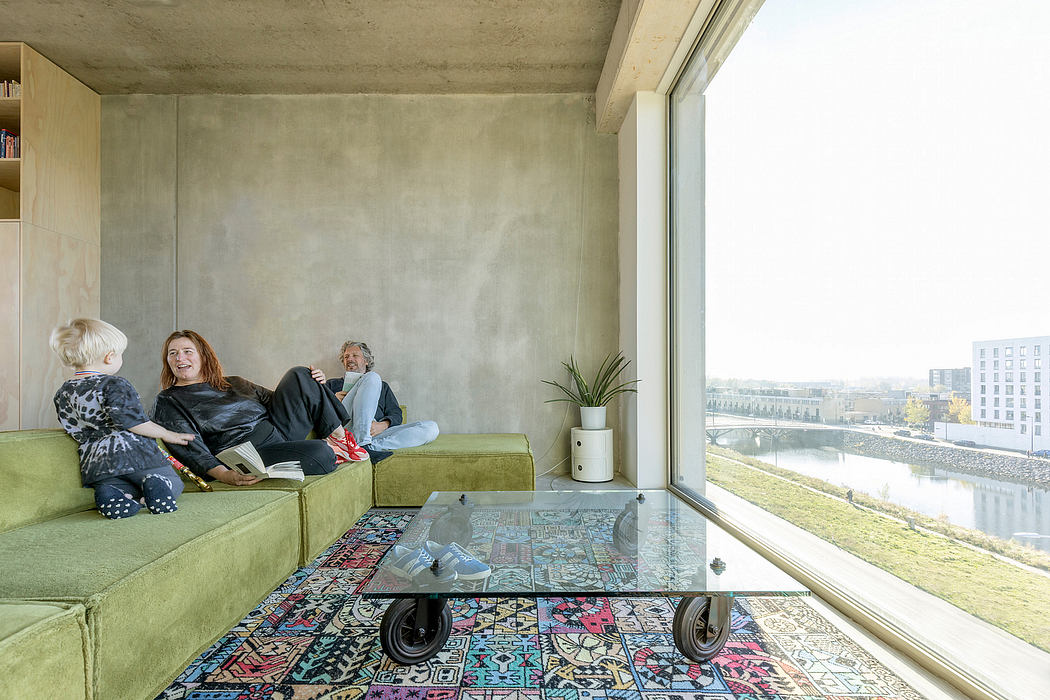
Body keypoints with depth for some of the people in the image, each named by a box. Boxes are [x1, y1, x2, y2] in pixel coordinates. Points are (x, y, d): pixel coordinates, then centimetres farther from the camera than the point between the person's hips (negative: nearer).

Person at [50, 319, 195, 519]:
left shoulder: (63, 393, 13)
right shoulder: (115, 384, -10)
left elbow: (75, 429, 19)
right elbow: (133, 421, -18)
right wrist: (166, 434, -7)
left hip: (95, 465, 6)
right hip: (134, 454, -5)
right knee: (174, 483, 8)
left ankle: (113, 495, -17)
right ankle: (155, 484, -26)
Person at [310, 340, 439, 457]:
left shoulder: (382, 386, 33)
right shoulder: (333, 384, 31)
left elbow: (396, 415, 18)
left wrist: (383, 425, -6)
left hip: (374, 434, 2)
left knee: (431, 427, -20)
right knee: (373, 377, -18)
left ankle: (367, 447, -38)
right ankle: (361, 442, -33)